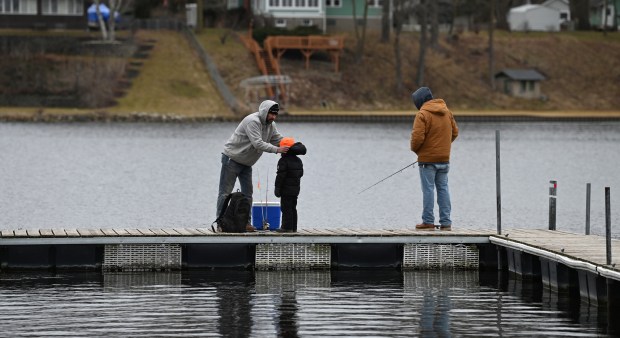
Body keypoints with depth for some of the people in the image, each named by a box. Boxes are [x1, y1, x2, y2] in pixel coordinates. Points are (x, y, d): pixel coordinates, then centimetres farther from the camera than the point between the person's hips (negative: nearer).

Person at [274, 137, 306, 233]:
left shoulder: (283, 161, -15)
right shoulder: (298, 161, 11)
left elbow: (280, 175, -17)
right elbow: (300, 174, 17)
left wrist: (277, 188, -12)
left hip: (286, 190, -8)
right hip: (296, 189, 8)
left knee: (286, 208, -5)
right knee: (293, 208, 14)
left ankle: (287, 227, -7)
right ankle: (293, 227, 16)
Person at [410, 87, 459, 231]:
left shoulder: (422, 114, -14)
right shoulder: (446, 112, 9)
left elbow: (417, 137, -19)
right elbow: (455, 132, 15)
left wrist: (415, 149, 0)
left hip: (428, 159, -6)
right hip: (444, 158, 6)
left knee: (428, 189, -1)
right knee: (443, 188, 9)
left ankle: (428, 221, 1)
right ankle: (445, 222, 8)